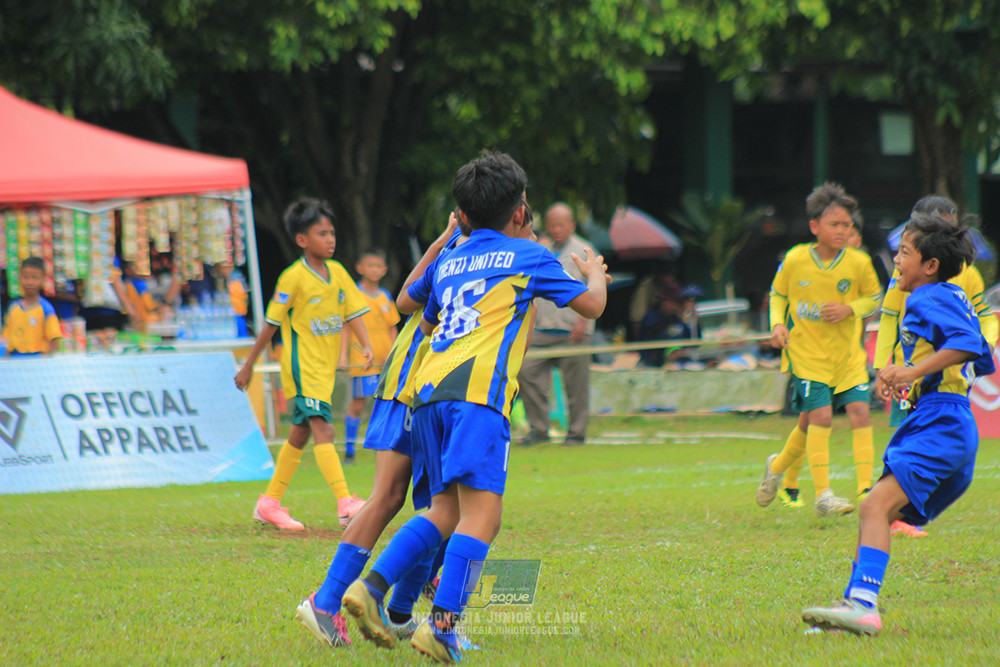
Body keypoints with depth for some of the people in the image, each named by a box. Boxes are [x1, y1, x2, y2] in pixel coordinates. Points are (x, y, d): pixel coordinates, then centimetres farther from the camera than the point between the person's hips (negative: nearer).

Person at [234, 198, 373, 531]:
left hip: (325, 367, 8)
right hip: (302, 366, -8)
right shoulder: (294, 277, -11)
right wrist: (248, 366, 0)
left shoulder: (338, 272, 7)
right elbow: (271, 323, -5)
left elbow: (352, 312, 8)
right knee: (324, 430, -18)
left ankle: (269, 503, 25)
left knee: (300, 435, 14)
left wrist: (366, 345, -12)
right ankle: (346, 503, -28)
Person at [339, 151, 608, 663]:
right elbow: (592, 305, 18)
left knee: (446, 511, 13)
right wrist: (594, 273, 41)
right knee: (481, 514, -12)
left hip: (428, 389, 7)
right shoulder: (527, 257, 12)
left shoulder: (448, 263, 27)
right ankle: (441, 625, -25)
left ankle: (372, 587, -3)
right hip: (476, 390, -7)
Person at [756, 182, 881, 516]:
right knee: (820, 416, -15)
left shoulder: (858, 263, -7)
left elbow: (874, 298, 7)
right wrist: (777, 324, -9)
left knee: (860, 408, -4)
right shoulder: (795, 260, -8)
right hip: (806, 354, -3)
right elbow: (778, 295, 8)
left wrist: (849, 309, -12)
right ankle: (822, 495, -6)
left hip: (845, 353, 3)